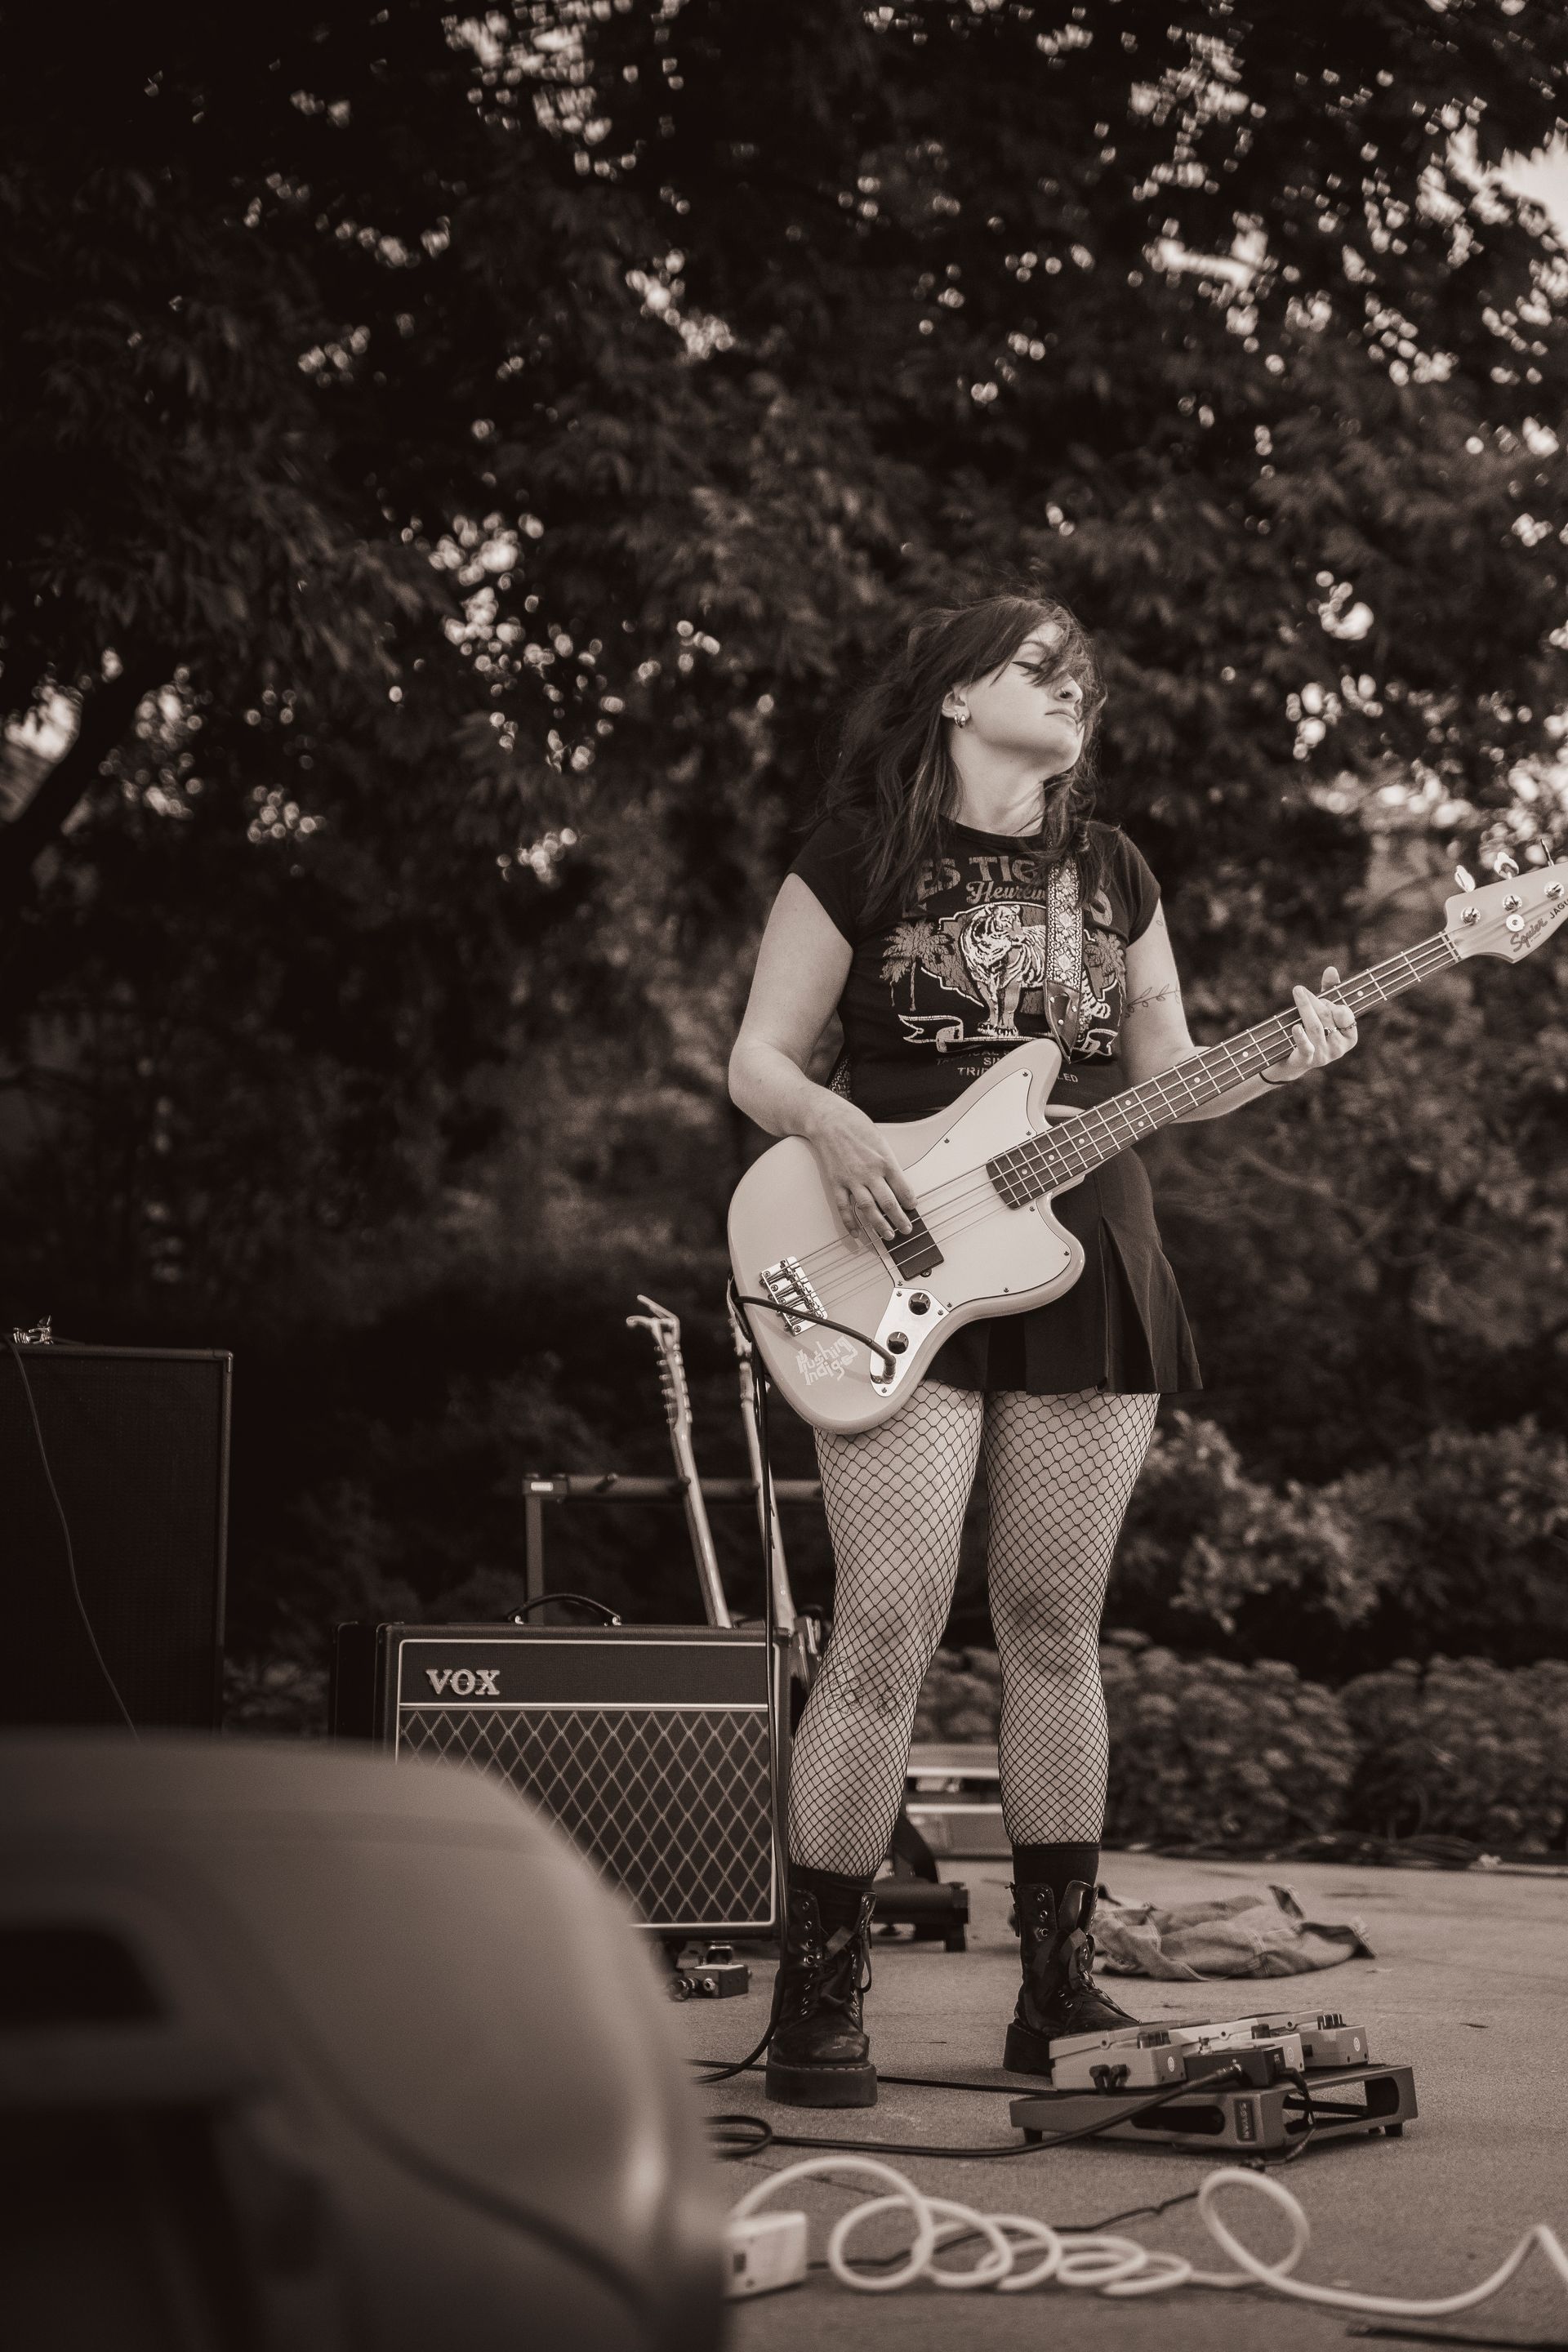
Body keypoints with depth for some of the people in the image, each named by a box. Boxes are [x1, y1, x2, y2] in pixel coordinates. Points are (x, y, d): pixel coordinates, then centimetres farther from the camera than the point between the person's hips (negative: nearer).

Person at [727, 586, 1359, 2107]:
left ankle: (1058, 1986, 14)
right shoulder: (859, 860, 3)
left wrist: (1279, 1065, -1)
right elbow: (757, 1061, 2)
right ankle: (816, 1999, -4)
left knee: (1054, 1633, 6)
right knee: (885, 1637, -11)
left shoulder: (1110, 872, 16)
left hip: (1084, 1266, 5)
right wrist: (834, 1129, -18)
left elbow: (1162, 1080, 18)